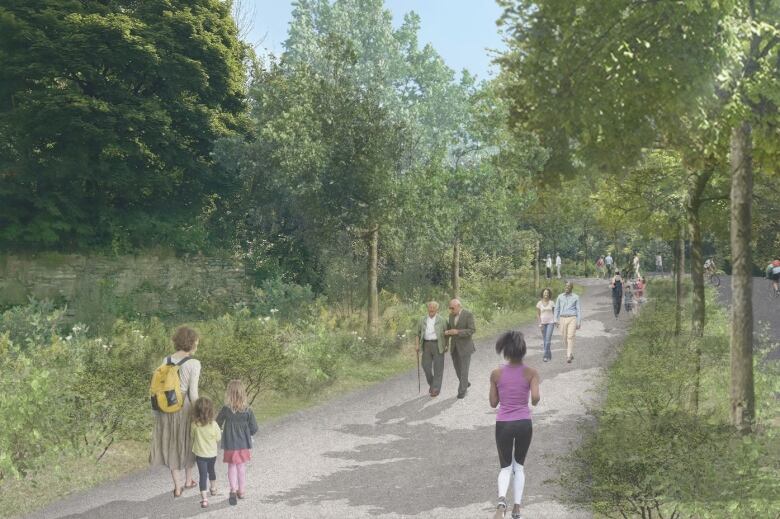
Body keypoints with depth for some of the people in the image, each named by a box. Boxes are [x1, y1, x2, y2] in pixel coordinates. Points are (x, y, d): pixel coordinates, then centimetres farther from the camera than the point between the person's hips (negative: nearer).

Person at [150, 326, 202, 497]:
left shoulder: (165, 361, -1)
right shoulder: (194, 364, -16)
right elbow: (193, 392, -16)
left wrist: (157, 412, 12)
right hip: (186, 406, -3)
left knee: (171, 444, 15)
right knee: (188, 442, 20)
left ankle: (177, 487, 19)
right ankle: (188, 480, 35)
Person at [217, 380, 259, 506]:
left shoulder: (226, 409, -16)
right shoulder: (248, 410, -12)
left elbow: (218, 424, -3)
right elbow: (254, 428, -6)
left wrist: (221, 429, 18)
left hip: (230, 445, -2)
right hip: (244, 444, 2)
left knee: (232, 467, 11)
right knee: (242, 467, 17)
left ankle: (233, 490, -5)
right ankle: (241, 491, 25)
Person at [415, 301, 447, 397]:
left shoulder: (441, 320, -2)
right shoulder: (423, 320, 6)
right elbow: (418, 334, 10)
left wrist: (446, 345, -8)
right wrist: (417, 345, -2)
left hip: (438, 345, -3)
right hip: (426, 345, 3)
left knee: (438, 367, -2)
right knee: (426, 366, 0)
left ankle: (436, 389, 4)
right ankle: (432, 384, 24)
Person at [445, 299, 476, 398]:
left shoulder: (468, 315, -15)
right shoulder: (452, 315, 5)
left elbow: (472, 330, -20)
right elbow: (449, 328, 12)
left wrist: (457, 332, -27)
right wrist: (447, 332, -12)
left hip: (465, 346, -6)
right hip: (454, 346, 6)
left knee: (464, 369, -3)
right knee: (457, 368, 12)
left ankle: (462, 391, 8)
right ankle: (465, 383, 35)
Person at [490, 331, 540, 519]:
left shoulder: (496, 374, -5)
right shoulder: (531, 373, -8)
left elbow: (493, 403, 1)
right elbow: (535, 397, -20)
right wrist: (534, 401, 2)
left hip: (503, 424, 0)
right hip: (524, 424, 0)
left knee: (505, 467, 13)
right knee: (519, 466, 22)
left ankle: (501, 500, -15)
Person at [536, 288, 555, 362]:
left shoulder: (551, 303, -1)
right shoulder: (539, 303, -2)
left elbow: (554, 312, 8)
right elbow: (538, 314, -2)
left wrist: (555, 322, 8)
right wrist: (539, 324, -11)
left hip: (550, 322, -1)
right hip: (543, 323, 1)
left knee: (548, 339, -13)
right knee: (544, 339, 9)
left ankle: (545, 356, -13)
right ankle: (549, 354, 26)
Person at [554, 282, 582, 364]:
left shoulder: (576, 297, 2)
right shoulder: (560, 297, 9)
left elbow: (579, 310, 2)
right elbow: (557, 309, 11)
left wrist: (579, 322, -4)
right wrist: (556, 320, 1)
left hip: (572, 319, -3)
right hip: (563, 319, 3)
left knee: (570, 337, -13)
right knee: (565, 338, 7)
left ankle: (569, 357, -14)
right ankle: (571, 353, 29)